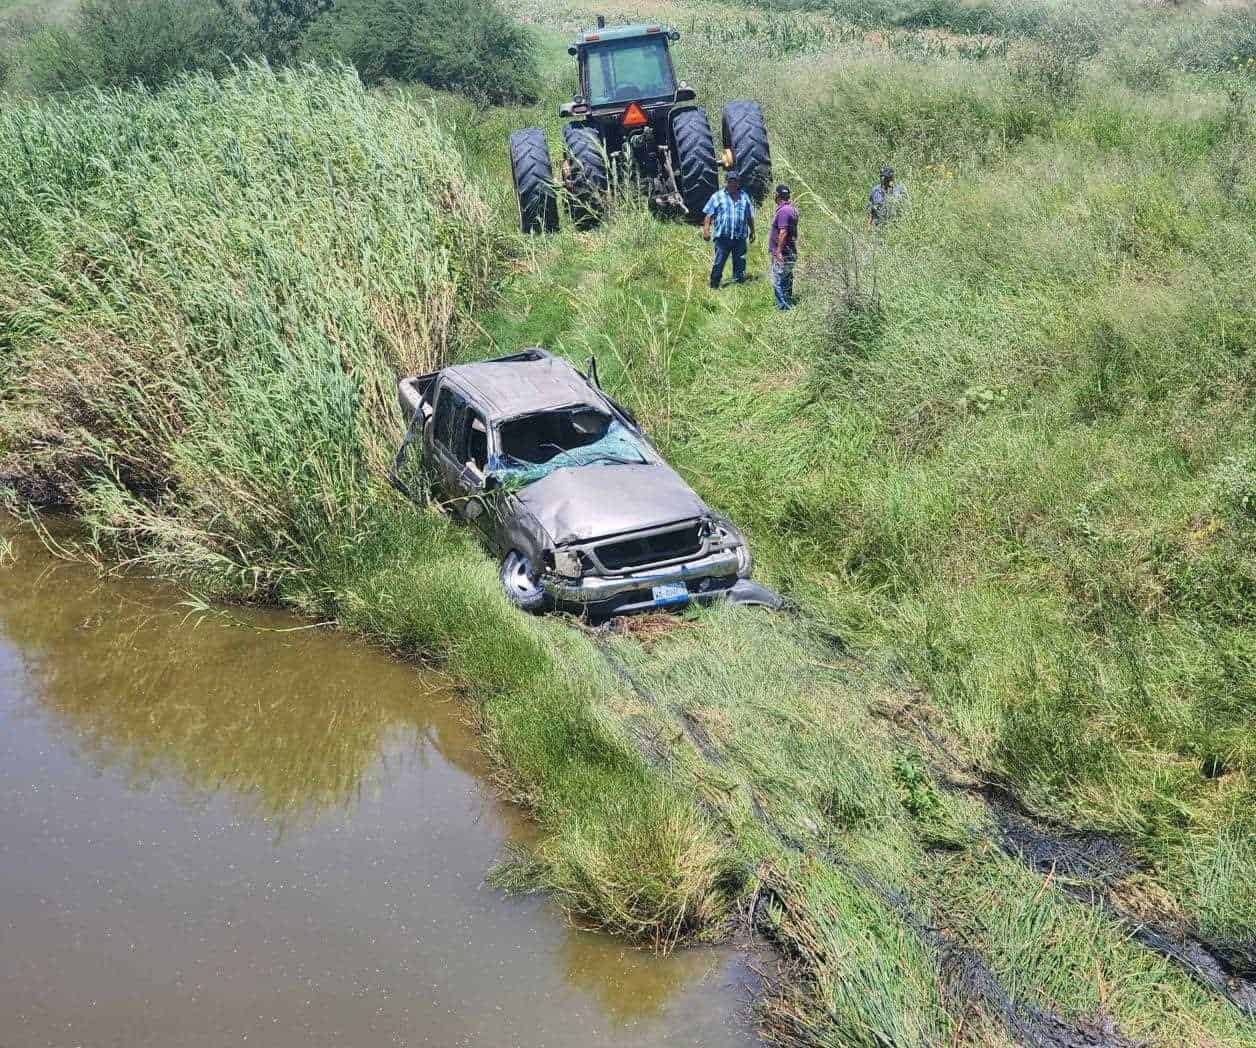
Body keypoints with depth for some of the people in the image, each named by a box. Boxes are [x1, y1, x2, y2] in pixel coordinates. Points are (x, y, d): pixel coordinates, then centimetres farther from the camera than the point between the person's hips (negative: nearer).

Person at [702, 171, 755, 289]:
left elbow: (750, 216, 21)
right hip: (722, 237, -3)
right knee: (719, 263, -4)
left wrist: (752, 231, 21)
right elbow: (709, 214, 2)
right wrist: (706, 230, -7)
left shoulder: (744, 196, 14)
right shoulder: (717, 196, 5)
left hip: (740, 237, 3)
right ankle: (714, 287, 2)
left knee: (740, 264, 6)